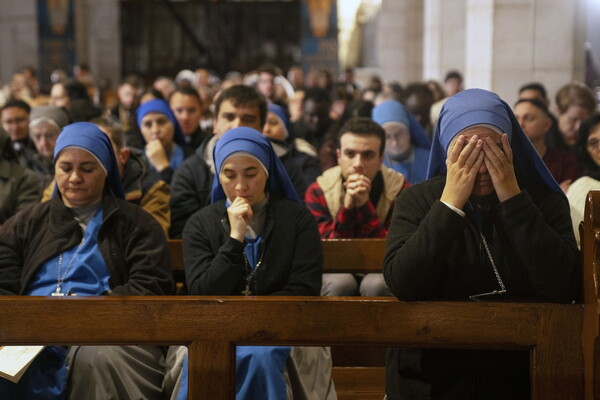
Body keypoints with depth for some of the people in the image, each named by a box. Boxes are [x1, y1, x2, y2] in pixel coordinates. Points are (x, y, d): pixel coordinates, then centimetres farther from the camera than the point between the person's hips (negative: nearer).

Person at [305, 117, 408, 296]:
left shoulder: (400, 189, -11)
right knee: (340, 283, -33)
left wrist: (364, 206, -28)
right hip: (337, 273, 1)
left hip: (380, 274, 0)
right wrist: (346, 207, -29)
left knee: (376, 285, -33)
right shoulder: (318, 192, -9)